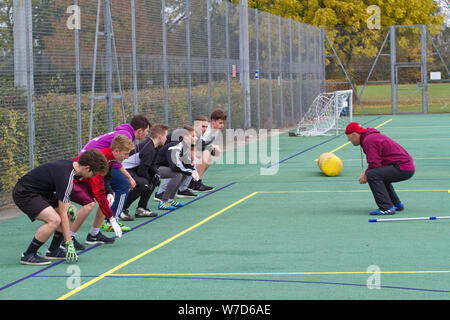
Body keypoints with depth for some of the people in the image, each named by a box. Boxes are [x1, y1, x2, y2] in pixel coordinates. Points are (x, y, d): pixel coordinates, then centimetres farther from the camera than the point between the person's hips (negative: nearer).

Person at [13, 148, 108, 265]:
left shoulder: (70, 164, 0)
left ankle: (53, 251, 17)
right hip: (24, 193, -10)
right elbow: (62, 214, -26)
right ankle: (28, 255, -15)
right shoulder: (66, 177, -28)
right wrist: (69, 244, -23)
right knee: (54, 220, -27)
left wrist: (68, 205, 8)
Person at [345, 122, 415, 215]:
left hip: (403, 168, -11)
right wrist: (366, 173, 10)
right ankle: (397, 204, 30)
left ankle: (387, 208, -22)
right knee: (380, 175, 29)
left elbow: (374, 164, -20)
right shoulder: (371, 136, 21)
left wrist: (366, 175, -3)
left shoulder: (368, 141, -13)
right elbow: (376, 163, 23)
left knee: (372, 175, -22)